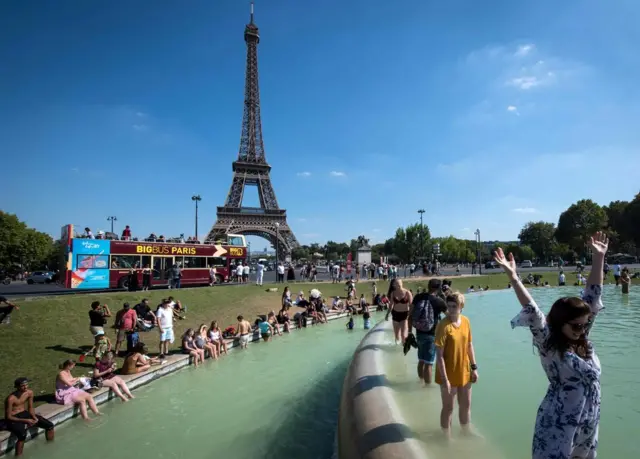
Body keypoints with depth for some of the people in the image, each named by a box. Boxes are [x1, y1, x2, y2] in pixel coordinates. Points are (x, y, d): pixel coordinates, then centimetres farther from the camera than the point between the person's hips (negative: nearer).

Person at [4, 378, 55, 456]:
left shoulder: (29, 392, -6)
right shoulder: (11, 399, -25)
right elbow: (8, 417, -20)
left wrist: (34, 417, -12)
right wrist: (26, 420, -27)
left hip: (25, 414, 6)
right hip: (13, 419, -6)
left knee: (49, 425, -2)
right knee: (22, 435, -37)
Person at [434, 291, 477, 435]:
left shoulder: (466, 321, -4)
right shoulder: (443, 325, -23)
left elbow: (469, 346, 7)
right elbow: (439, 355, -21)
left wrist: (474, 368, 7)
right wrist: (445, 379, -21)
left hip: (464, 372, 6)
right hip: (449, 374, -6)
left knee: (466, 405, 23)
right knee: (448, 407, 11)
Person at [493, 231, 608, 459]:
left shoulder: (582, 340, -1)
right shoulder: (549, 345, -15)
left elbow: (592, 297, -2)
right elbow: (532, 312, -27)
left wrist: (598, 257, -2)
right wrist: (513, 276, -37)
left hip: (588, 425, 6)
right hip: (558, 426, -6)